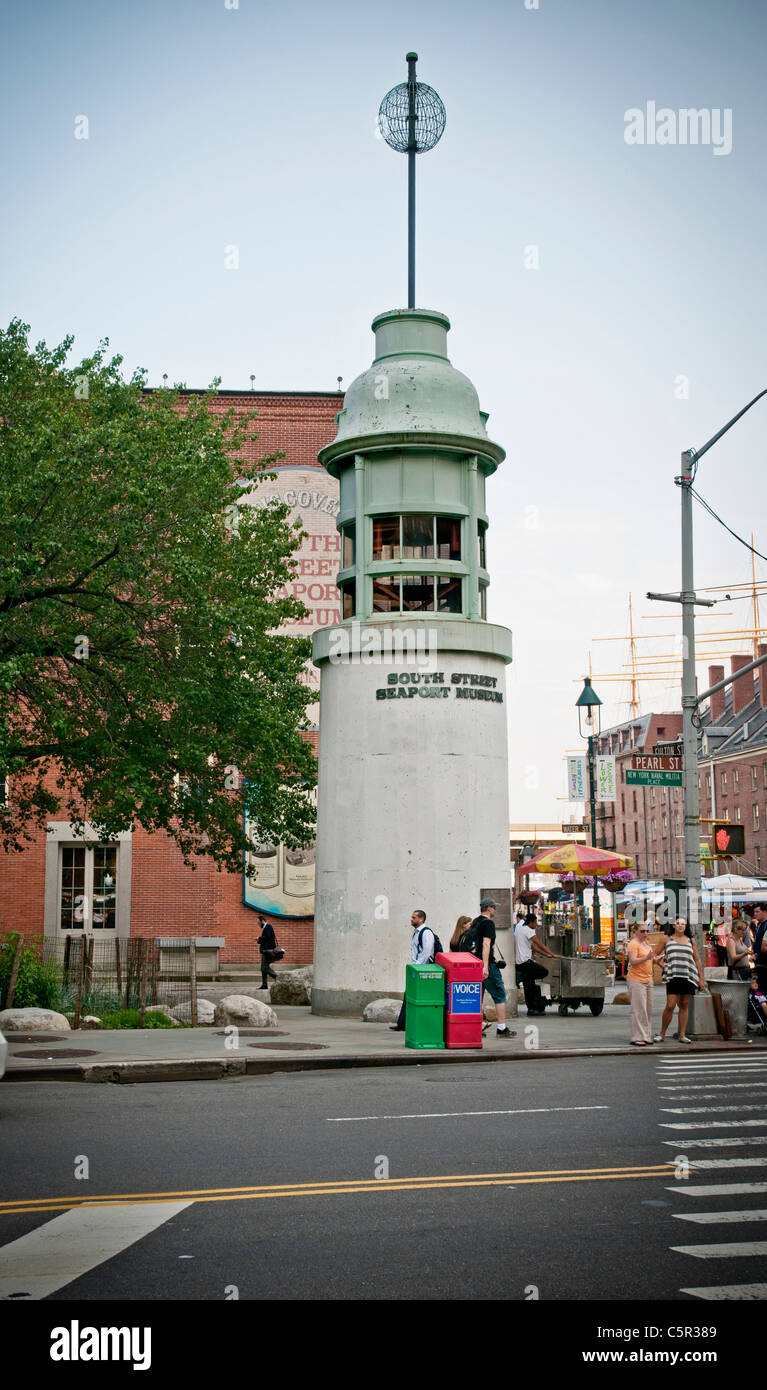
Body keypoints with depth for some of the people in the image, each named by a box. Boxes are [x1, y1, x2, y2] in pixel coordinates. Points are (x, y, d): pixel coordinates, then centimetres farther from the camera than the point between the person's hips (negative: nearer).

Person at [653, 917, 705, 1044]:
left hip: (688, 977, 2)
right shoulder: (667, 939, 10)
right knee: (670, 1006, -9)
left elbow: (697, 961, 16)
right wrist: (663, 967, 1)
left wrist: (701, 979, 11)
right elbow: (655, 954, 17)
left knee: (684, 1006, 5)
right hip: (672, 977, -2)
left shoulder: (691, 941, 14)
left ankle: (682, 1035, 11)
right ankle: (662, 1034, 4)